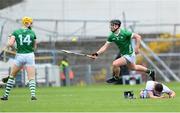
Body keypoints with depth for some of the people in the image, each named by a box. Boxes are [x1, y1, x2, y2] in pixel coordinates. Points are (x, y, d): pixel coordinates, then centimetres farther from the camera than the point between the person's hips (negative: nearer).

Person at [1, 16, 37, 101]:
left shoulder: (16, 32, -1)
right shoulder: (32, 33, 3)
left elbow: (10, 44, -12)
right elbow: (34, 47, 11)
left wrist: (8, 45, 9)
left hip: (19, 56, 0)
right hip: (30, 56, 0)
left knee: (12, 76, 16)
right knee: (31, 78, 0)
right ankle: (33, 94, -22)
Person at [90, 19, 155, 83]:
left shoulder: (124, 33, -24)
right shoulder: (112, 36, -5)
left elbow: (138, 37, -20)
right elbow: (105, 47, -4)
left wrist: (137, 48, -25)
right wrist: (97, 54, -17)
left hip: (129, 54, -8)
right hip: (123, 54, 8)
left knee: (115, 64, -20)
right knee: (132, 67, 27)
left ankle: (116, 77, 10)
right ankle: (149, 72, 48)